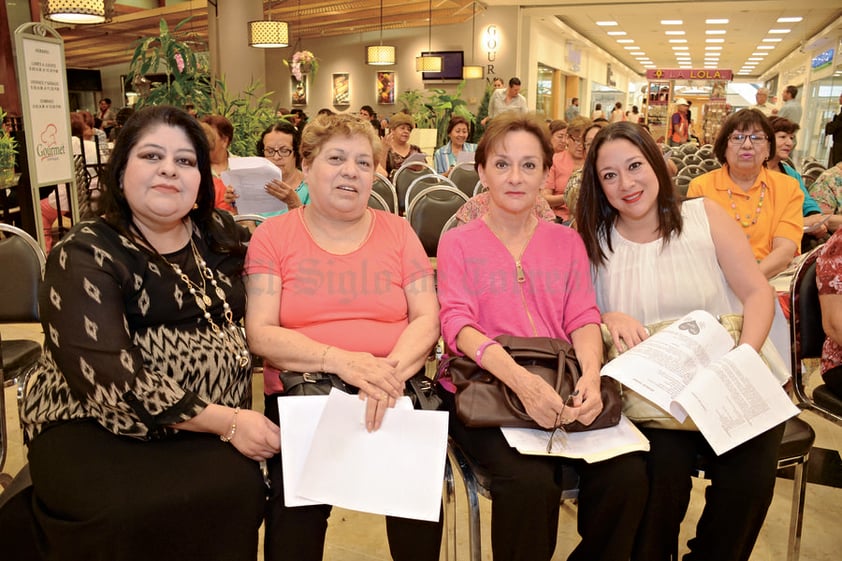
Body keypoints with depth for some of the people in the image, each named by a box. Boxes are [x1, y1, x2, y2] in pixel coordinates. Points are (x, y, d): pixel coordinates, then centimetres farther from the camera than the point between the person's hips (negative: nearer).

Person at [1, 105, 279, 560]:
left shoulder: (220, 235, 7)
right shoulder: (84, 256, -9)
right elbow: (109, 379, -20)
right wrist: (226, 422, -22)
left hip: (211, 430, 4)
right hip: (97, 430, -3)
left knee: (239, 488, -26)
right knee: (137, 512, -32)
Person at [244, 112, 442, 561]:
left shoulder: (397, 231, 11)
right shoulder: (273, 236, 5)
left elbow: (427, 319, 4)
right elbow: (260, 334, -4)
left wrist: (393, 369, -17)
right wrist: (341, 361, -19)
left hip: (395, 395, 2)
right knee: (295, 511, -26)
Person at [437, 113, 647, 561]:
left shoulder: (567, 241, 17)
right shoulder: (458, 243, 8)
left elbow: (583, 319, 6)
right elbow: (458, 323, -7)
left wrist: (591, 374, -17)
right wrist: (520, 379, -25)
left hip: (563, 388, 3)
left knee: (626, 474, -21)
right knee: (531, 481, -30)